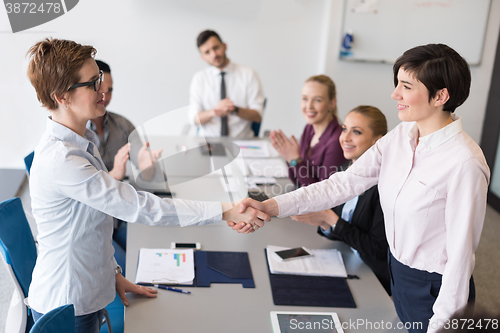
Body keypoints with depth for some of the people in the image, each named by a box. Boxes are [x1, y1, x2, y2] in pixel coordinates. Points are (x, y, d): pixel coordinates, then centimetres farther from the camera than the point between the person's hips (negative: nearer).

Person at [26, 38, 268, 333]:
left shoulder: (83, 140, 4)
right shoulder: (59, 160, -29)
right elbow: (137, 207, -31)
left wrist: (112, 272, 13)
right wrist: (225, 211, -30)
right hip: (66, 307, -8)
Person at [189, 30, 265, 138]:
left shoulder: (248, 74, 6)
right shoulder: (199, 78, 10)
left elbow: (257, 116, 1)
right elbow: (194, 119, 2)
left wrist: (235, 110, -18)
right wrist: (214, 111, -17)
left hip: (241, 141, -1)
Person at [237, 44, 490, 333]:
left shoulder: (464, 163, -26)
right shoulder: (400, 137, -5)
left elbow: (460, 252, -21)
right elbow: (345, 183, -10)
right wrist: (270, 207, -18)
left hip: (435, 288, -6)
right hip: (398, 269, 7)